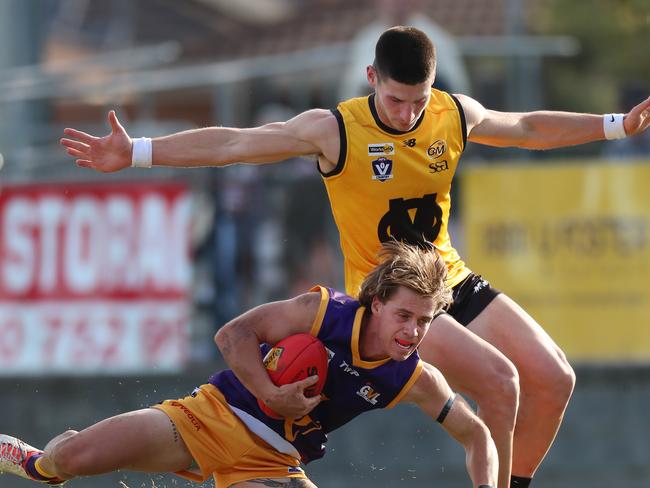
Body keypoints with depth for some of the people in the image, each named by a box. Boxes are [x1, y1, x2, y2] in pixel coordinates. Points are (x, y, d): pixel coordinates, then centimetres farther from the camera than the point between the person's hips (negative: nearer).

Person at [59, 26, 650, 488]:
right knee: (498, 381, -24)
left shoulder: (456, 115, -4)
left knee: (553, 379, -2)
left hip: (453, 282, 6)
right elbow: (234, 143, -17)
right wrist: (136, 153, -24)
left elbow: (529, 127, 15)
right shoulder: (334, 131, -17)